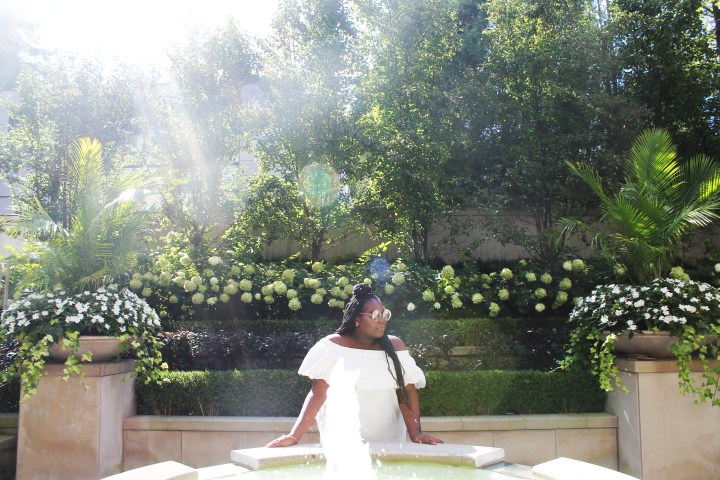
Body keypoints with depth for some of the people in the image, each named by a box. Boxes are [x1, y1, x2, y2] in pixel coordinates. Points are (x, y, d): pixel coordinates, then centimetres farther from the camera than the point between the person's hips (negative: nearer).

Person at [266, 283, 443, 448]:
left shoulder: (395, 346, -1)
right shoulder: (334, 345, -7)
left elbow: (408, 392, -3)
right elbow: (318, 393, -8)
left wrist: (415, 432, -16)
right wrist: (294, 436, -15)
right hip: (341, 444, -2)